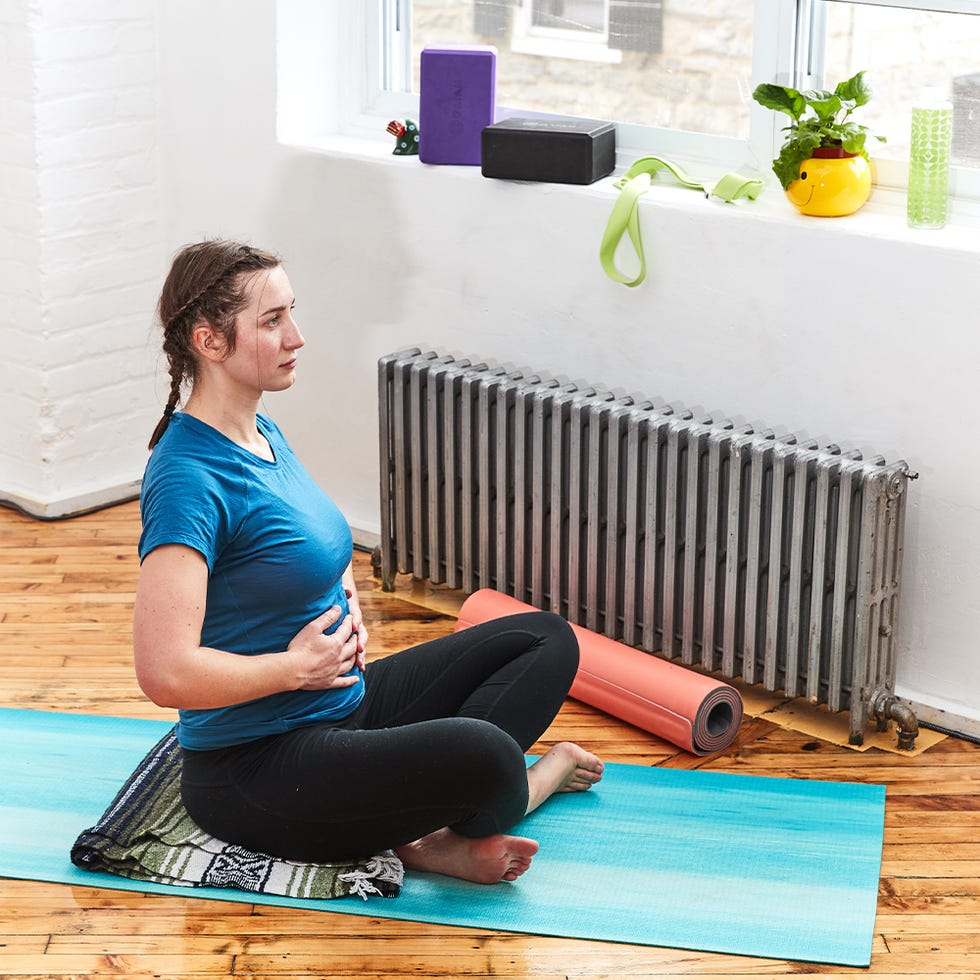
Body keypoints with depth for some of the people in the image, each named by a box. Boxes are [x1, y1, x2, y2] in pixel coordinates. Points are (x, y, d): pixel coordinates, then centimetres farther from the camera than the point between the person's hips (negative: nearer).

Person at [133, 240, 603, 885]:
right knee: (484, 755, -33)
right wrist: (299, 665, -16)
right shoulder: (188, 476, -21)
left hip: (341, 703, 10)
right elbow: (165, 672, -31)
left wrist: (346, 600, 5)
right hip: (255, 771, -10)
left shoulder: (262, 432, 7)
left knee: (547, 641, 10)